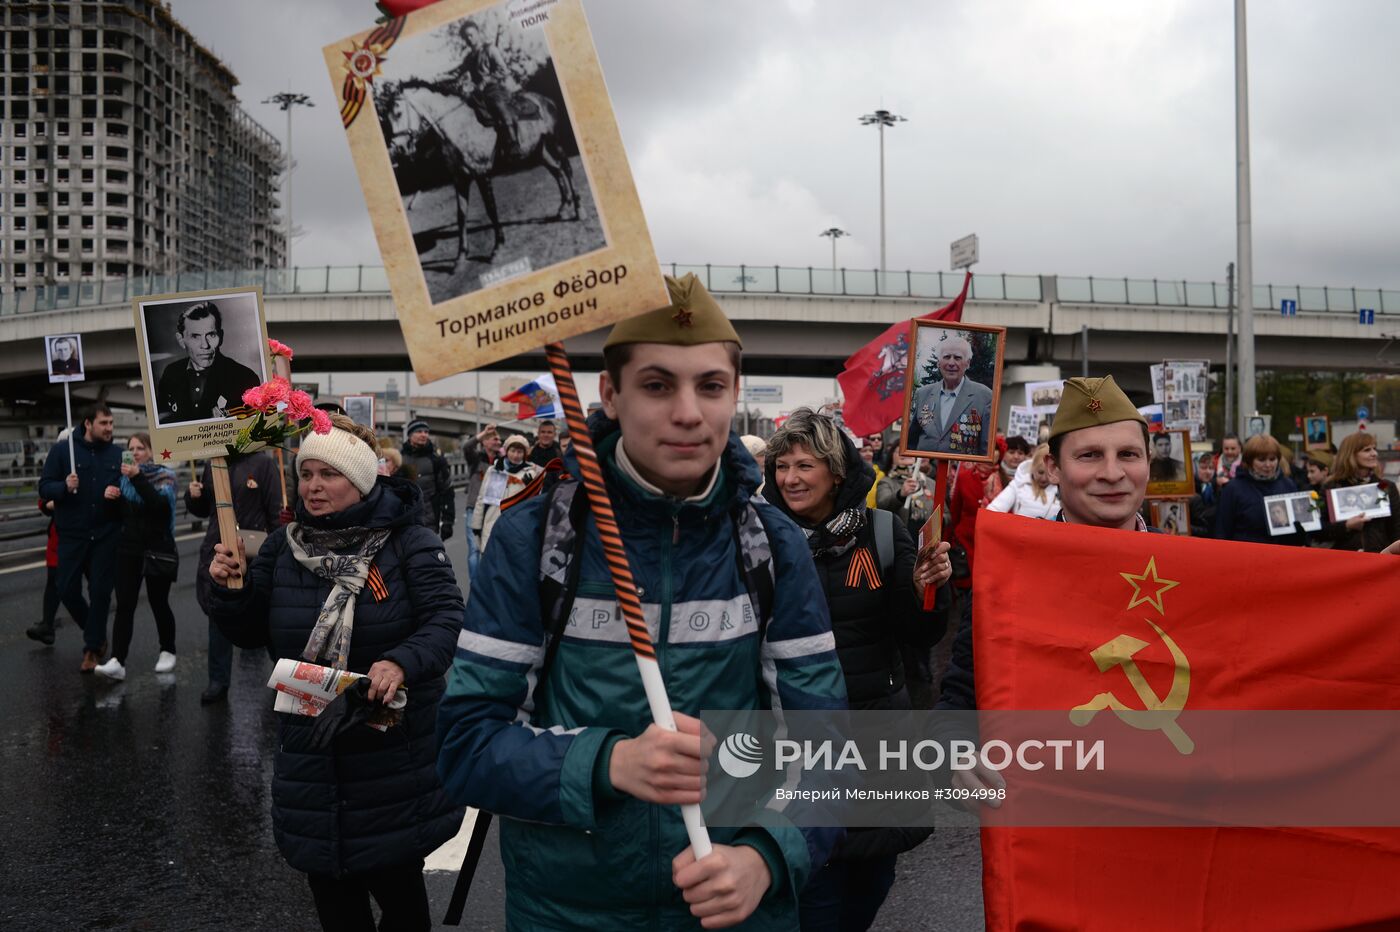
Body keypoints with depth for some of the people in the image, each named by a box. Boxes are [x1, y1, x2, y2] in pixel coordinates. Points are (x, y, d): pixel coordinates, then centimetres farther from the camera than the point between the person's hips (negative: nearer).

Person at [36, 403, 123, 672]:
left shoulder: (117, 453, 3)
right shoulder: (62, 450, -2)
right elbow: (44, 487, -2)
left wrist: (118, 493, -13)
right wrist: (65, 487, -22)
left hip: (106, 535, 1)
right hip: (72, 533, 0)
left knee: (100, 591, 1)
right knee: (68, 588, 3)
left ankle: (92, 647, 14)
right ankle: (97, 634, 27)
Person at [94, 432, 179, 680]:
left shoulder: (164, 476, -2)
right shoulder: (125, 477, 9)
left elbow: (160, 504, -23)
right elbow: (118, 513, 17)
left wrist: (138, 478, -30)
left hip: (157, 551, -3)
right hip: (129, 550, 3)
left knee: (159, 603, 4)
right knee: (124, 605, -7)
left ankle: (168, 651, 23)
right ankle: (117, 661, -13)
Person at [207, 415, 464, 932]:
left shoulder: (407, 541, -10)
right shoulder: (282, 546, 4)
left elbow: (447, 618, -19)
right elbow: (249, 633, 8)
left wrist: (402, 661, -37)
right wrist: (230, 588, -11)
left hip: (394, 757, -4)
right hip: (311, 758, 4)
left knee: (397, 885, 10)